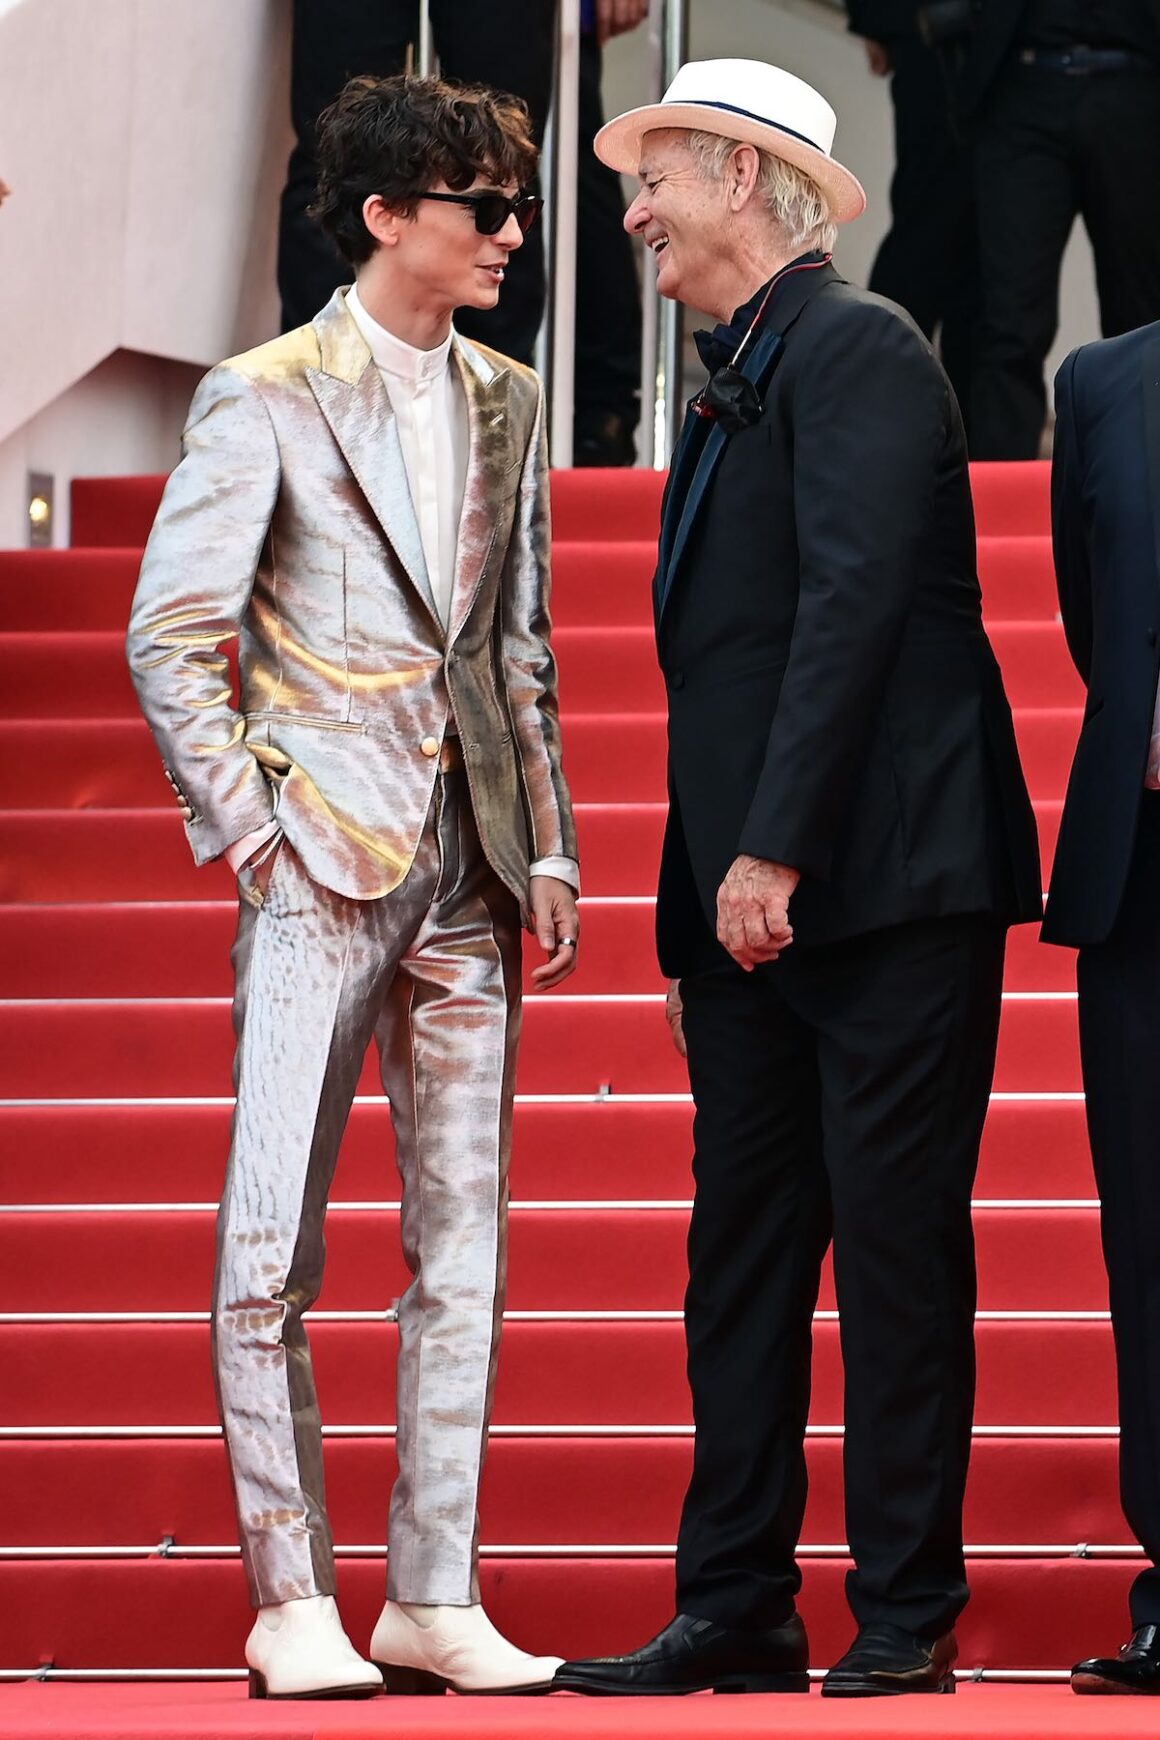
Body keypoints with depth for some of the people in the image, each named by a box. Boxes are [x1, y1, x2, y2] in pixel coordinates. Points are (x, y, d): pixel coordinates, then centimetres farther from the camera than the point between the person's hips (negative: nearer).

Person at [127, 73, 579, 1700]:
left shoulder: (505, 405, 13)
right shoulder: (267, 401, -3)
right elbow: (170, 636, -3)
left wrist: (548, 843, 10)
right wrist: (252, 827, -9)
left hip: (469, 872, 5)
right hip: (324, 863, -5)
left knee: (463, 1249, 5)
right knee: (273, 1250, -6)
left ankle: (435, 1602, 9)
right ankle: (292, 1598, 0)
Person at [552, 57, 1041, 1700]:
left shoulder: (857, 350, -9)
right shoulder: (735, 389, 20)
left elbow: (855, 602, -19)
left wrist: (775, 851, -23)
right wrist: (698, 910, 16)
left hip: (884, 887, -9)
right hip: (751, 899, 9)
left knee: (896, 1243, -4)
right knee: (744, 1248, 8)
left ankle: (906, 1613, 0)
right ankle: (737, 1607, 11)